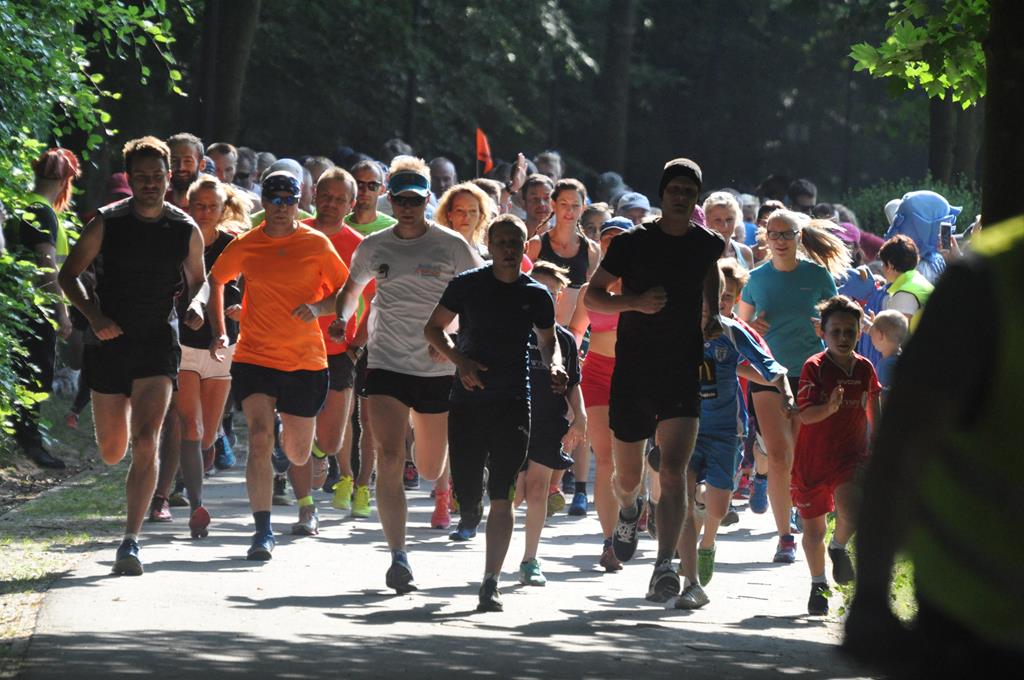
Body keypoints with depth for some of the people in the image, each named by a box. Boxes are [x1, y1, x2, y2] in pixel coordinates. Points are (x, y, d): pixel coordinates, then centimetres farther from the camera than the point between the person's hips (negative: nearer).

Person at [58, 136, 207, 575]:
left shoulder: (186, 231, 1)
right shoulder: (107, 223, -4)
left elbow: (197, 280, 17)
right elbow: (69, 275, 3)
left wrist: (195, 306, -5)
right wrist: (93, 316, -13)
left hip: (157, 344, -1)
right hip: (109, 341, 1)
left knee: (145, 441, -18)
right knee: (112, 453, 9)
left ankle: (131, 540, -17)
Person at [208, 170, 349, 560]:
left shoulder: (317, 245, -1)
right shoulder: (246, 246, 2)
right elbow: (216, 281, 19)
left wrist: (319, 307, -15)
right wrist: (219, 332, 12)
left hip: (306, 362, 0)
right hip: (254, 357, 0)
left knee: (298, 452, 10)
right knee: (260, 439, -19)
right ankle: (263, 531, -16)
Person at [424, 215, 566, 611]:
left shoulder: (536, 295, 5)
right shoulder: (467, 286, 0)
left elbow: (548, 341, 19)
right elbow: (433, 328, 6)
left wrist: (554, 367, -3)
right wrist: (460, 361, -11)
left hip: (513, 402, 0)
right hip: (468, 399, 0)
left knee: (502, 497, -10)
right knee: (466, 490, 1)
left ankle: (491, 583, -9)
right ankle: (471, 507, 42)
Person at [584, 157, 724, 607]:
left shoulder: (707, 244, 5)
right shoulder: (632, 243, -3)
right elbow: (592, 296, 3)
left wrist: (715, 315, 13)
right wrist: (635, 303, -15)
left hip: (684, 371, 0)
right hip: (633, 369, 0)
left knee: (673, 471, -16)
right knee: (628, 476, 11)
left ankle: (664, 567, -22)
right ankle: (629, 511, 48)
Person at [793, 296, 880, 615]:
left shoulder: (864, 368, 2)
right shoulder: (814, 367, -11)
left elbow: (872, 404, 20)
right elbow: (805, 414, -18)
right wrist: (830, 408, -36)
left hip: (851, 454, 1)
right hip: (813, 457, -1)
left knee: (850, 514, -24)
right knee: (813, 528, 10)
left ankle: (838, 547, 9)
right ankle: (818, 584, 31)